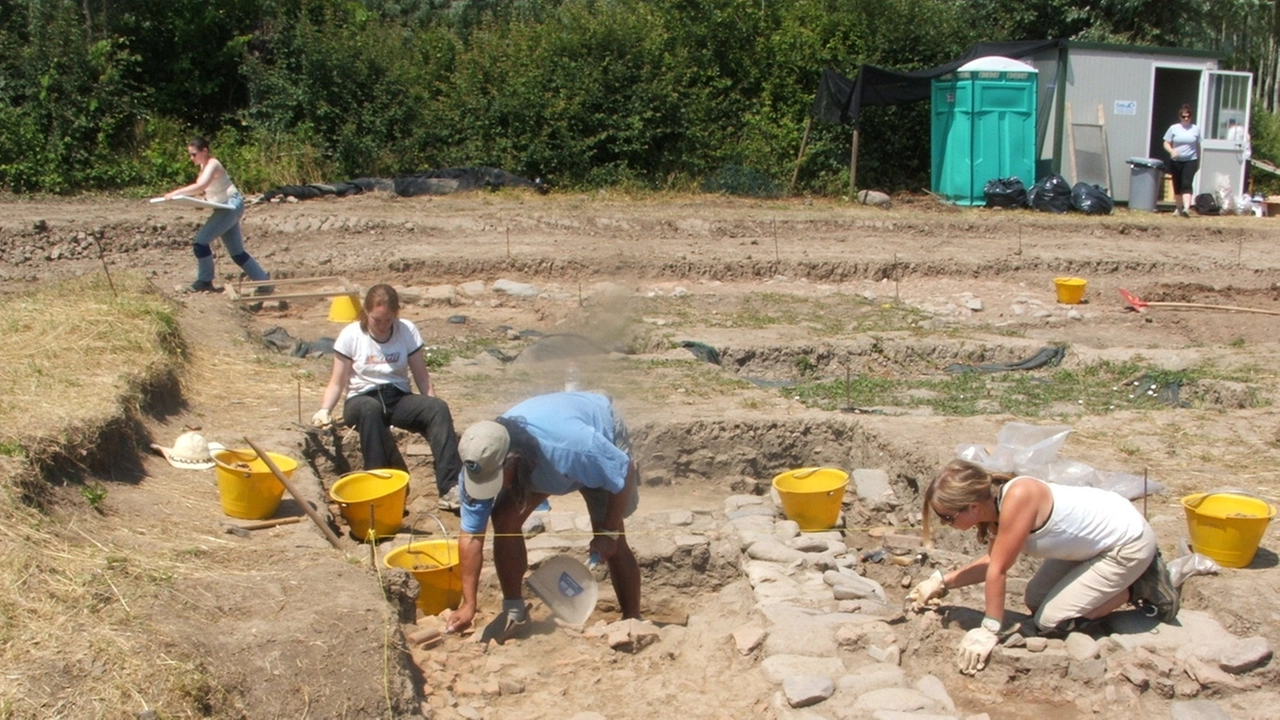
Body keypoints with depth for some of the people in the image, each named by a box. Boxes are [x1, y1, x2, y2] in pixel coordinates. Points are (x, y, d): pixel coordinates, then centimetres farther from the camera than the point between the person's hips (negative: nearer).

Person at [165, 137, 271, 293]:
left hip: (231, 205, -10)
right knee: (237, 252, 12)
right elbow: (204, 189, 13)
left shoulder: (212, 164, -17)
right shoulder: (204, 166, 11)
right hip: (226, 208, 10)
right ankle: (264, 280, 15)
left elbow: (201, 186, -34)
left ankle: (205, 281, 0)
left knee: (201, 242, -13)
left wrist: (176, 193, -37)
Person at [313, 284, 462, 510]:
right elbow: (337, 382, -1)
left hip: (398, 399, 2)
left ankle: (449, 487, -38)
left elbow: (422, 378, 1)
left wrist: (432, 411, -14)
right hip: (362, 400, -2)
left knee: (439, 408, -29)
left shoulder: (408, 331, 1)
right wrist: (325, 410, -19)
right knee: (370, 409, -40)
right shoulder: (351, 335, -3)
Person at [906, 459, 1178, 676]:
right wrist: (942, 582, 0)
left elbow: (998, 570, -29)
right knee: (1035, 601, 15)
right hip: (1095, 538, 9)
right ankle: (1130, 575, 20)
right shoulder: (995, 503, -8)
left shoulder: (1017, 499, -34)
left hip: (1129, 541, -9)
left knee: (1051, 621, -7)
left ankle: (1139, 588, 5)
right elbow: (993, 562, 6)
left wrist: (990, 630, -22)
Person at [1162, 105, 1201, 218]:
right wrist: (1171, 151, -19)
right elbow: (1166, 143, 3)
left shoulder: (1195, 129, 5)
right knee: (1177, 185, 9)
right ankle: (1179, 208, 25)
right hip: (1176, 161, 1)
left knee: (1187, 184, -16)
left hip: (1190, 161, -1)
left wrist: (1198, 162, 14)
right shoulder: (1174, 128, 2)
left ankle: (1187, 208, -27)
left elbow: (1198, 146, 12)